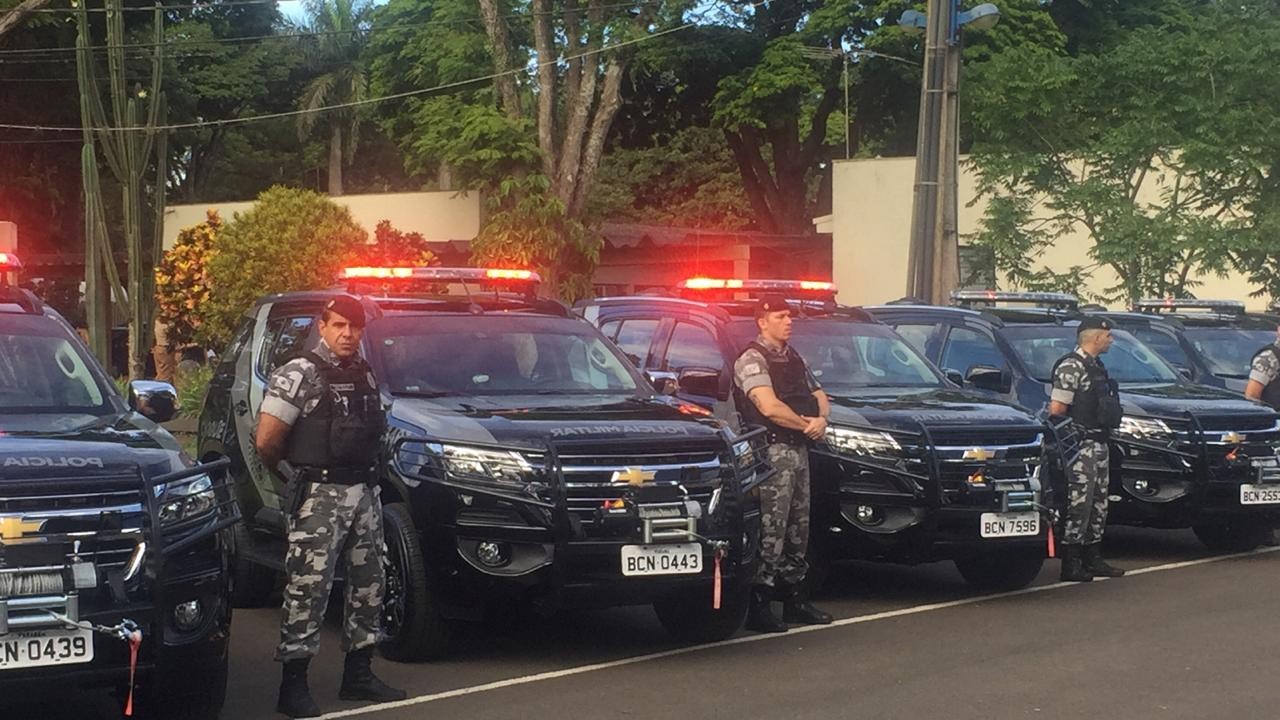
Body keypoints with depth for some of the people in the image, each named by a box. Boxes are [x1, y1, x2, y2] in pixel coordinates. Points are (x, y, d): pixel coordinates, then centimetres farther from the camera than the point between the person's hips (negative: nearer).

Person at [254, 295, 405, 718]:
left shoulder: (365, 376, 14)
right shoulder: (299, 375, -8)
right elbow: (266, 442, -12)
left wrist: (368, 471, 11)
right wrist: (292, 473, 1)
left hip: (365, 493, 8)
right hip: (319, 497, -8)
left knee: (368, 584, 12)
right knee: (308, 588, -9)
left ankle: (358, 674, 23)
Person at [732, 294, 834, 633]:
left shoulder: (794, 359, 20)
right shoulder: (752, 360, -9)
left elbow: (819, 396, 22)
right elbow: (769, 407, -21)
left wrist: (822, 419, -1)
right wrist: (807, 423, -9)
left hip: (799, 449, 9)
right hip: (772, 449, -9)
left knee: (798, 527, 13)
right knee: (771, 529, -12)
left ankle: (793, 598, 21)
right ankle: (758, 607, -12)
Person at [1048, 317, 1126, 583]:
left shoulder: (1096, 366, 16)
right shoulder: (1071, 367, -14)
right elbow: (1056, 409, -19)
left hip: (1099, 445, 10)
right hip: (1081, 446, -10)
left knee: (1098, 504, 14)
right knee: (1078, 505, -9)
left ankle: (1093, 560, 22)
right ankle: (1071, 565, -6)